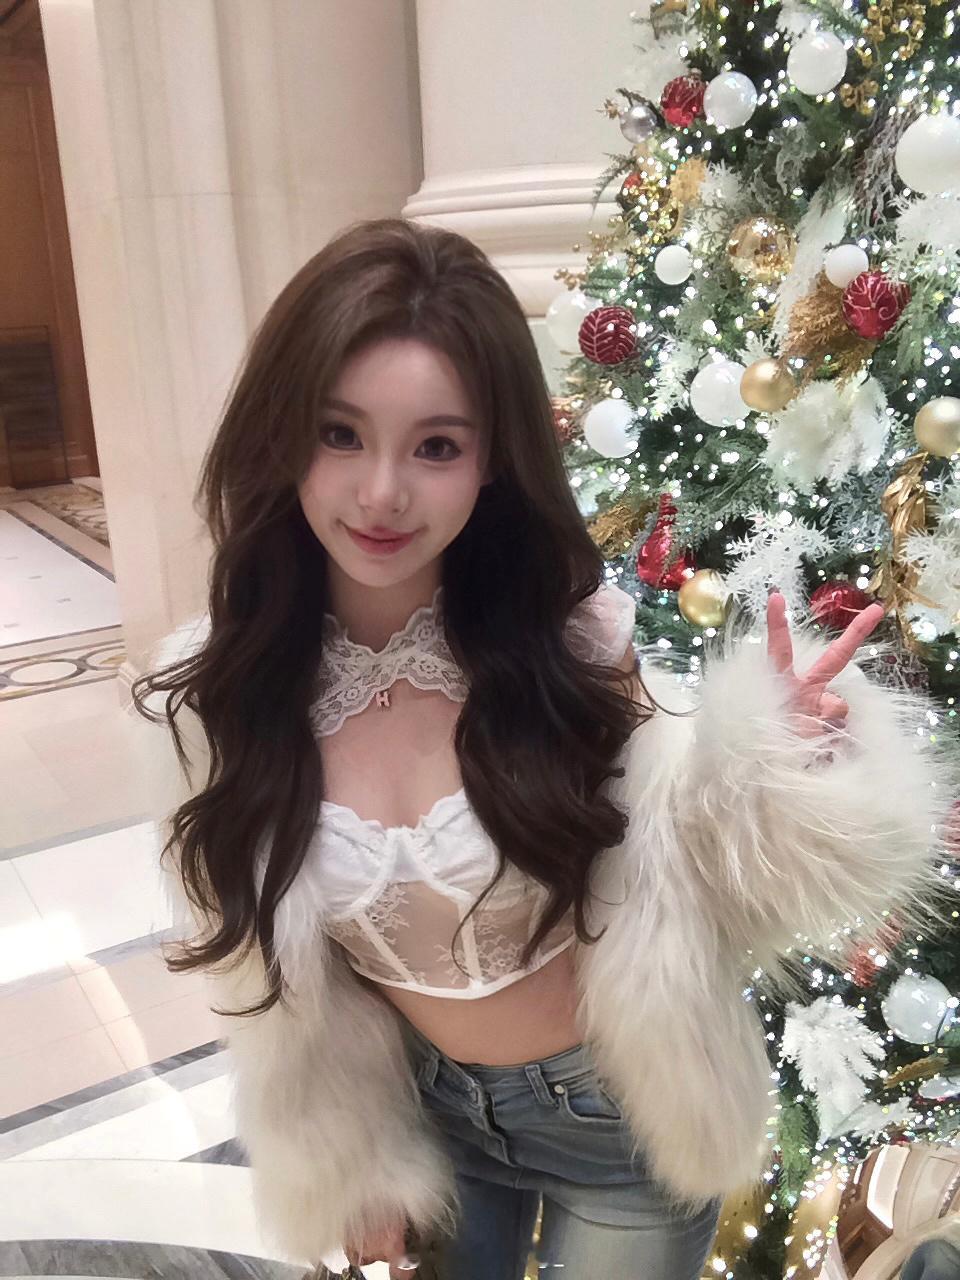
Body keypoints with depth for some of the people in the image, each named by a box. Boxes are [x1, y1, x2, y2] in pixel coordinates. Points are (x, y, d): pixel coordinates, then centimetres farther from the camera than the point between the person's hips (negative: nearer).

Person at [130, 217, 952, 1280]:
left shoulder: (568, 634, -23)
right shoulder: (208, 693, -17)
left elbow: (668, 863, -10)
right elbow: (264, 973, -4)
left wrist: (760, 758, -29)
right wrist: (345, 1159, 6)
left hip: (624, 1114, -1)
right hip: (429, 1111, 2)